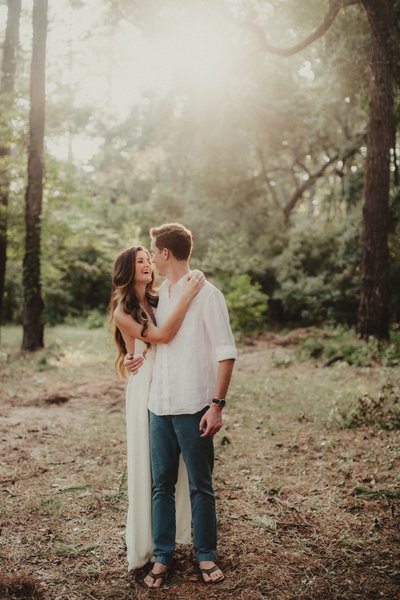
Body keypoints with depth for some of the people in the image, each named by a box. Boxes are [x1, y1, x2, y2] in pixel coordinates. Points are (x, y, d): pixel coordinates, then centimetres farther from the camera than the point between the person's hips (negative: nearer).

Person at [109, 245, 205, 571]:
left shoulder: (160, 301, 6)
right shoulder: (122, 312, -9)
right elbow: (162, 336, -22)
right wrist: (188, 295, -27)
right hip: (146, 389, -5)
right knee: (148, 463, 3)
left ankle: (178, 529, 28)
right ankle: (145, 541, 18)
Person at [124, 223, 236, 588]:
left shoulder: (206, 294, -9)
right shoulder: (161, 293, 11)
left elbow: (226, 353, -11)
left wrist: (217, 405, -15)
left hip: (193, 407, -6)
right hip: (160, 405, 6)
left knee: (200, 486, 7)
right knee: (162, 484, 11)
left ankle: (206, 556, 22)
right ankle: (163, 557, 23)